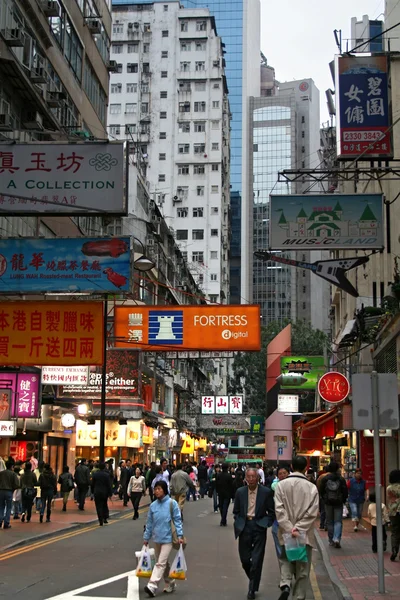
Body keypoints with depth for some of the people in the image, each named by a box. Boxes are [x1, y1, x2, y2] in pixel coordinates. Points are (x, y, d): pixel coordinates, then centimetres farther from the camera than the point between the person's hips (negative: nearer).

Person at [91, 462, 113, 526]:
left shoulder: (95, 474, -4)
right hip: (105, 492, 0)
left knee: (99, 507, 2)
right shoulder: (107, 475, -9)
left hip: (97, 492, 0)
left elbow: (92, 484, 1)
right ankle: (105, 518, 12)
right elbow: (109, 485, -7)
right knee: (105, 505, 19)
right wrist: (110, 493, 0)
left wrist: (93, 491, 13)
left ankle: (101, 521, -2)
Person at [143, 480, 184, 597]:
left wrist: (180, 535, -11)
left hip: (168, 538, -5)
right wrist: (146, 537, 12)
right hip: (157, 538, 5)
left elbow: (177, 520, -7)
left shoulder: (172, 503, -10)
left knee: (161, 563, -11)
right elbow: (149, 523, 9)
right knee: (162, 563, 15)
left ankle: (152, 586, -16)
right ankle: (170, 584, 30)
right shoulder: (153, 505, 2)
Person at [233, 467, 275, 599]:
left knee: (256, 560, -3)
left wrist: (265, 523, -7)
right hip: (244, 527, 2)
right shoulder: (240, 492, 2)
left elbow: (271, 512, 2)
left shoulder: (266, 492, -4)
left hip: (259, 528, -2)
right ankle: (253, 579, 35)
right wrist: (238, 524, 0)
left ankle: (252, 588, 11)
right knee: (244, 559, 6)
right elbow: (236, 512, 11)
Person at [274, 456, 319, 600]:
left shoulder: (281, 485, -4)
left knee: (285, 560, 16)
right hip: (305, 534, -1)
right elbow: (312, 512, -12)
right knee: (303, 568, 10)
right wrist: (298, 528, -12)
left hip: (286, 533, 1)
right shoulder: (311, 487, -7)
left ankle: (285, 584, -8)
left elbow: (279, 510, -11)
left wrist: (289, 529, -13)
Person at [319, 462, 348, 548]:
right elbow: (345, 491, -2)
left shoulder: (325, 478, -2)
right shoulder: (341, 479, -3)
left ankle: (331, 540, 14)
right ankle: (337, 538, -18)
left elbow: (321, 491, 1)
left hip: (328, 503, 1)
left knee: (329, 522, 10)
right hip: (338, 503, -1)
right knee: (338, 522, 1)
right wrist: (343, 500, 13)